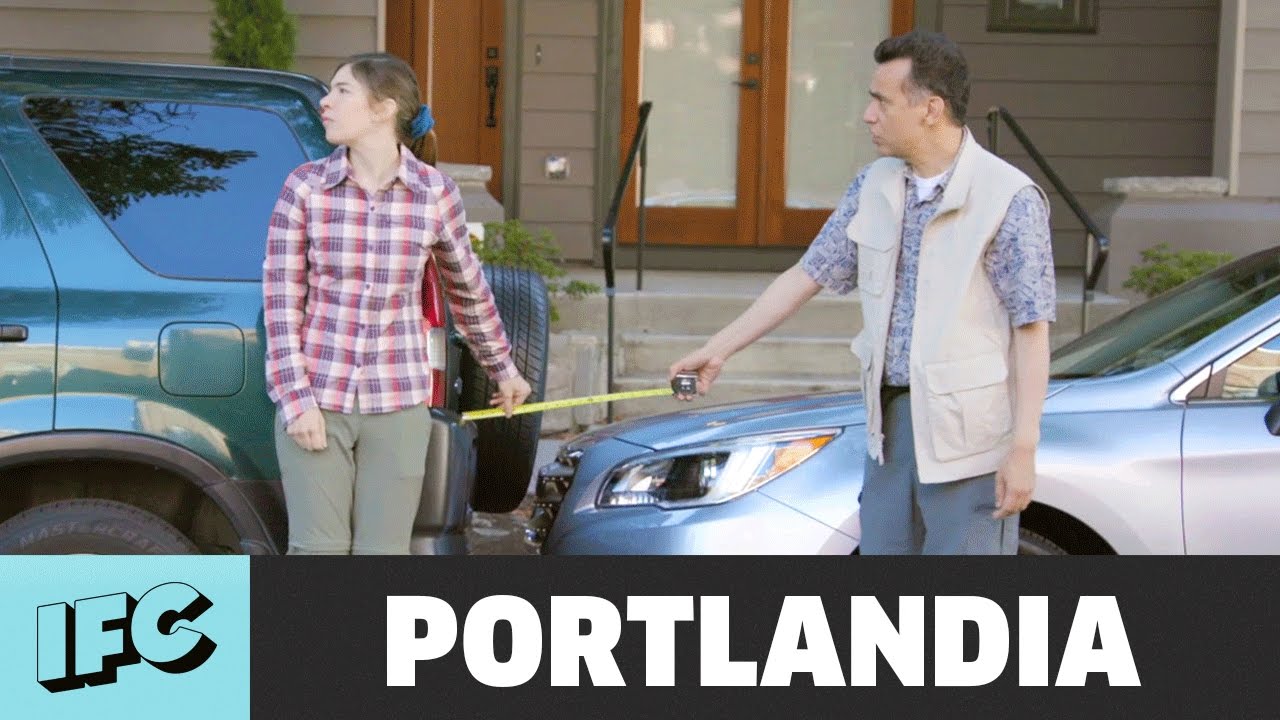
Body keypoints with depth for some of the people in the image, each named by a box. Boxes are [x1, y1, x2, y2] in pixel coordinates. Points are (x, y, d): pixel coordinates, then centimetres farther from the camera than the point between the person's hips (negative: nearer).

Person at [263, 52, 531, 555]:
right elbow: (281, 301, -2)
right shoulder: (306, 187, -4)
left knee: (383, 555, 3)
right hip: (316, 398, -1)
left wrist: (503, 371, 25)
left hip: (397, 404, 1)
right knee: (318, 550, 0)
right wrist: (296, 401, -8)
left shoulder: (435, 193, -2)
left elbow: (468, 290, 14)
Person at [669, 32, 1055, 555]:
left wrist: (1023, 450, -18)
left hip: (971, 433, -6)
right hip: (890, 422, 7)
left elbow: (1032, 332, -13)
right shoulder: (874, 188, 8)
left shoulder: (1009, 199, -12)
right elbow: (806, 276, 15)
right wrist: (718, 350, 15)